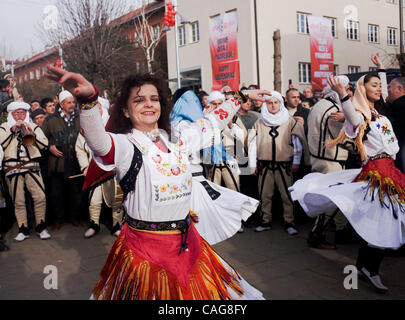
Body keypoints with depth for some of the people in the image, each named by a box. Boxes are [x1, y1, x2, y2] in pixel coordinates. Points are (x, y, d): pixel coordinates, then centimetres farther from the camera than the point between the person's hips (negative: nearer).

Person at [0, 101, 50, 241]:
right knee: (18, 201, 3)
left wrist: (32, 133, -7)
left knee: (40, 197, -8)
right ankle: (23, 230, 13)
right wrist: (12, 130, -9)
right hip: (13, 169, 0)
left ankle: (41, 227, 5)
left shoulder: (33, 126, 16)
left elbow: (44, 144, 5)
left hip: (32, 168, 0)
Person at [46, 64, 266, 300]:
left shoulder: (175, 139, 7)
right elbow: (99, 141, -34)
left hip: (187, 243, 6)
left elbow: (211, 124, 21)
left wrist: (237, 101, 27)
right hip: (146, 249, -5)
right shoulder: (125, 145, -11)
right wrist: (88, 99, -51)